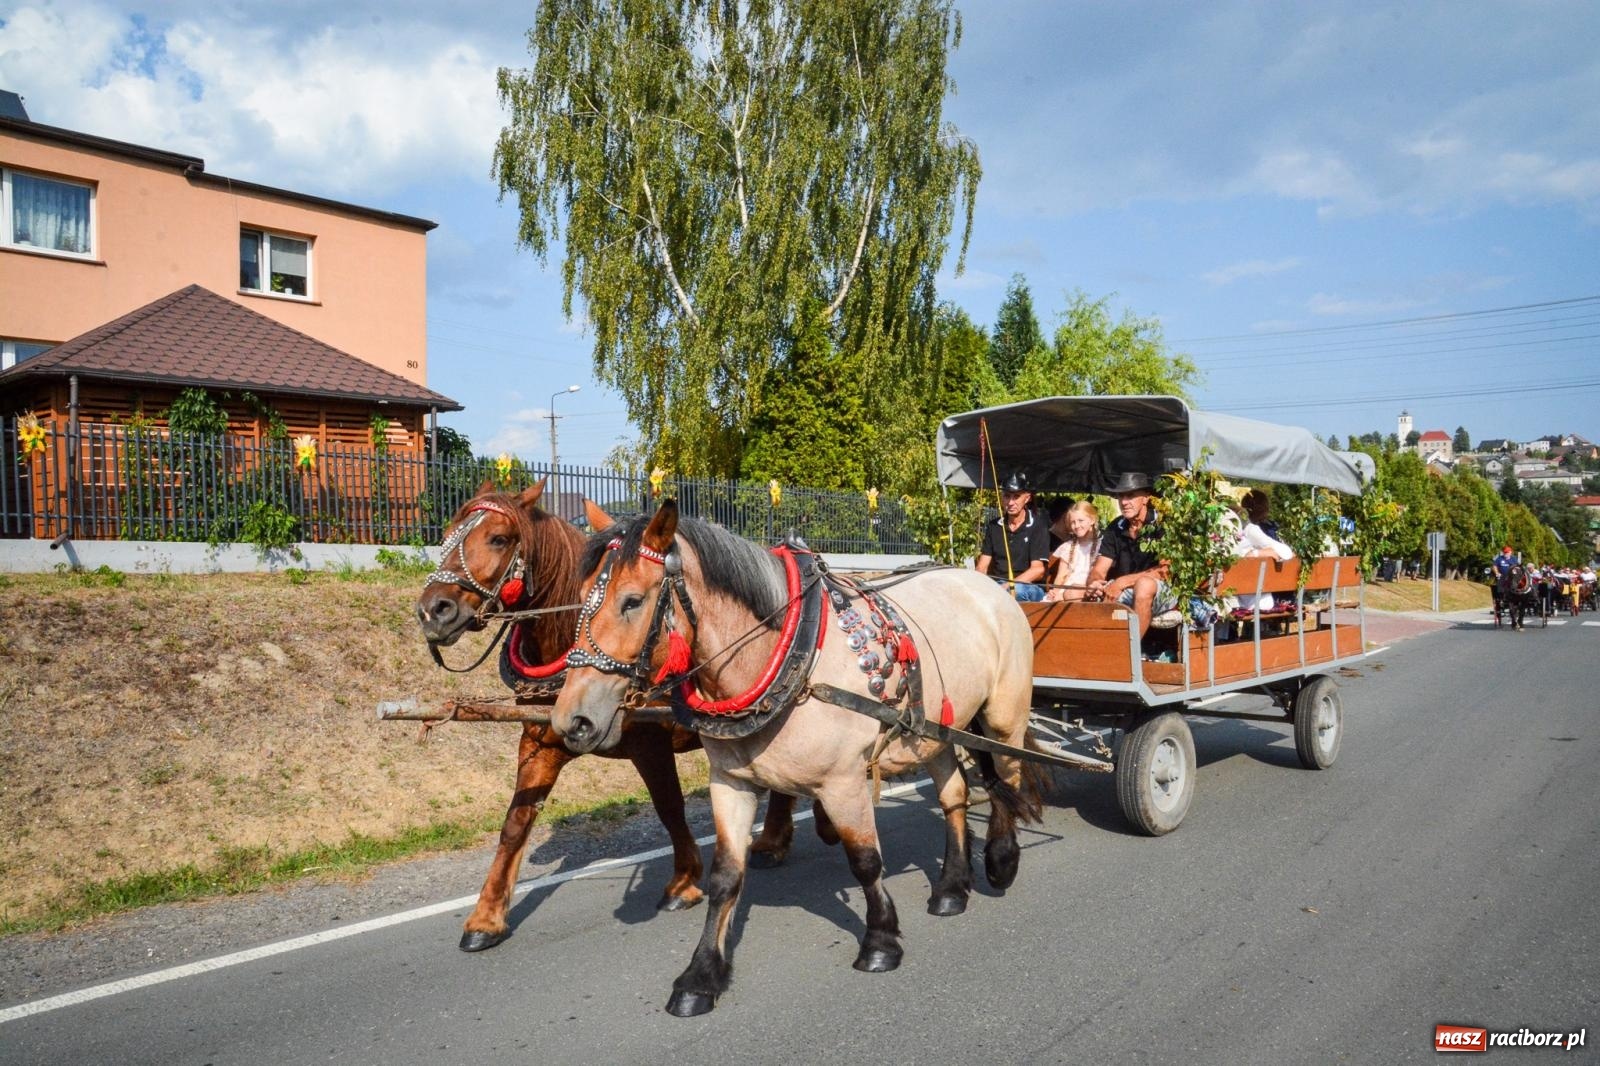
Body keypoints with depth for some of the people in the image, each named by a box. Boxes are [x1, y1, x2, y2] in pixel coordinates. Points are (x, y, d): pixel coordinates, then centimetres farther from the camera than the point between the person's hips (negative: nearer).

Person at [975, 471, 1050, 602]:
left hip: (1031, 588, -3)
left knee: (1017, 590, -40)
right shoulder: (993, 526, 13)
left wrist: (1008, 585, -23)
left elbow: (1038, 570, -9)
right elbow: (982, 567, 9)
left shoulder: (1037, 526, -1)